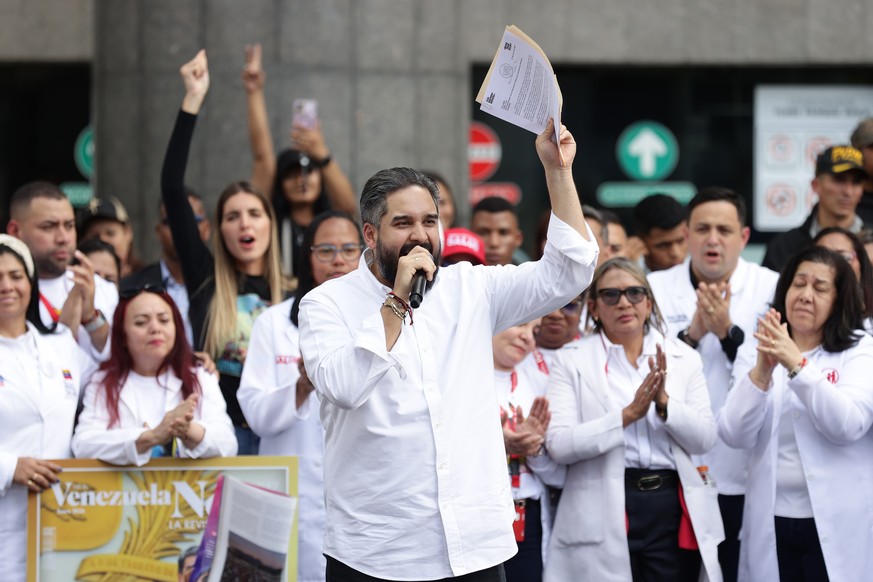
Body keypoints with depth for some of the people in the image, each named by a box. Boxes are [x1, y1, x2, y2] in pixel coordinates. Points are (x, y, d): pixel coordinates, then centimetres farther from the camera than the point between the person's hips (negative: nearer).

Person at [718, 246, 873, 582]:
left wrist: (797, 364, -24)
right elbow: (735, 436, -6)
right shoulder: (755, 355, 7)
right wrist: (761, 372, -20)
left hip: (837, 525, -2)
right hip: (771, 523, 2)